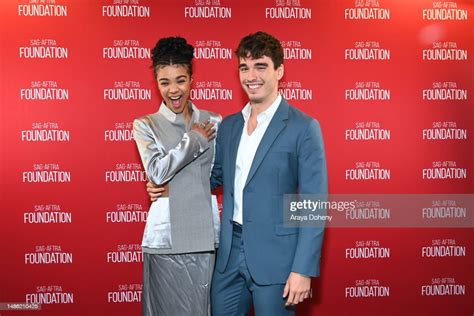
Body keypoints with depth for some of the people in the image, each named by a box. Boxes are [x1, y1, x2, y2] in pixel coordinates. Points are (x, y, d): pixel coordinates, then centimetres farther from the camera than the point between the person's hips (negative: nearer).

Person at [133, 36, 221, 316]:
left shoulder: (214, 122, 8)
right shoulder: (145, 125, 1)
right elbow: (157, 171, -12)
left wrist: (173, 186, -3)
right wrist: (195, 140, -7)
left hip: (207, 233, 2)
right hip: (166, 237, -2)